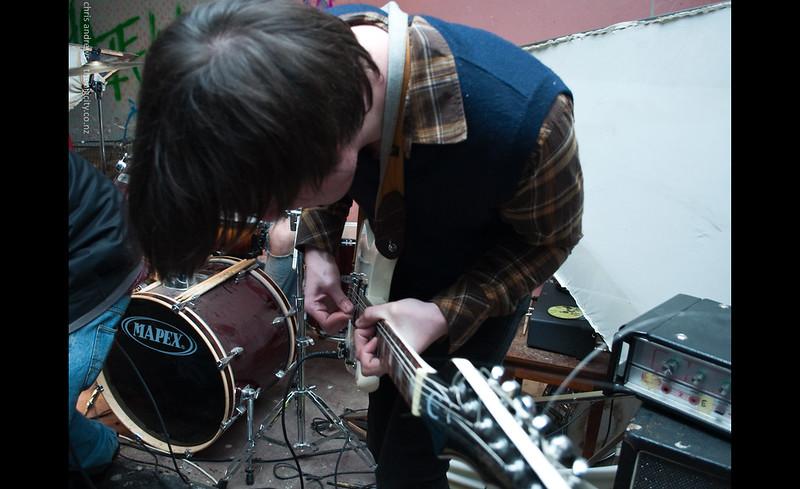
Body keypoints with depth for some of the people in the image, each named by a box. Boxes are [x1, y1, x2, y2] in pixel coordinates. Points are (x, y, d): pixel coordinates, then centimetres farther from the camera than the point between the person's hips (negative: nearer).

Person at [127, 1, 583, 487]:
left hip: (481, 283, -4)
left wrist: (443, 314, -31)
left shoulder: (521, 116, -42)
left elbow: (549, 238, -20)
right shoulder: (312, 53, -25)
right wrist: (320, 250, -13)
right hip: (393, 263, 5)